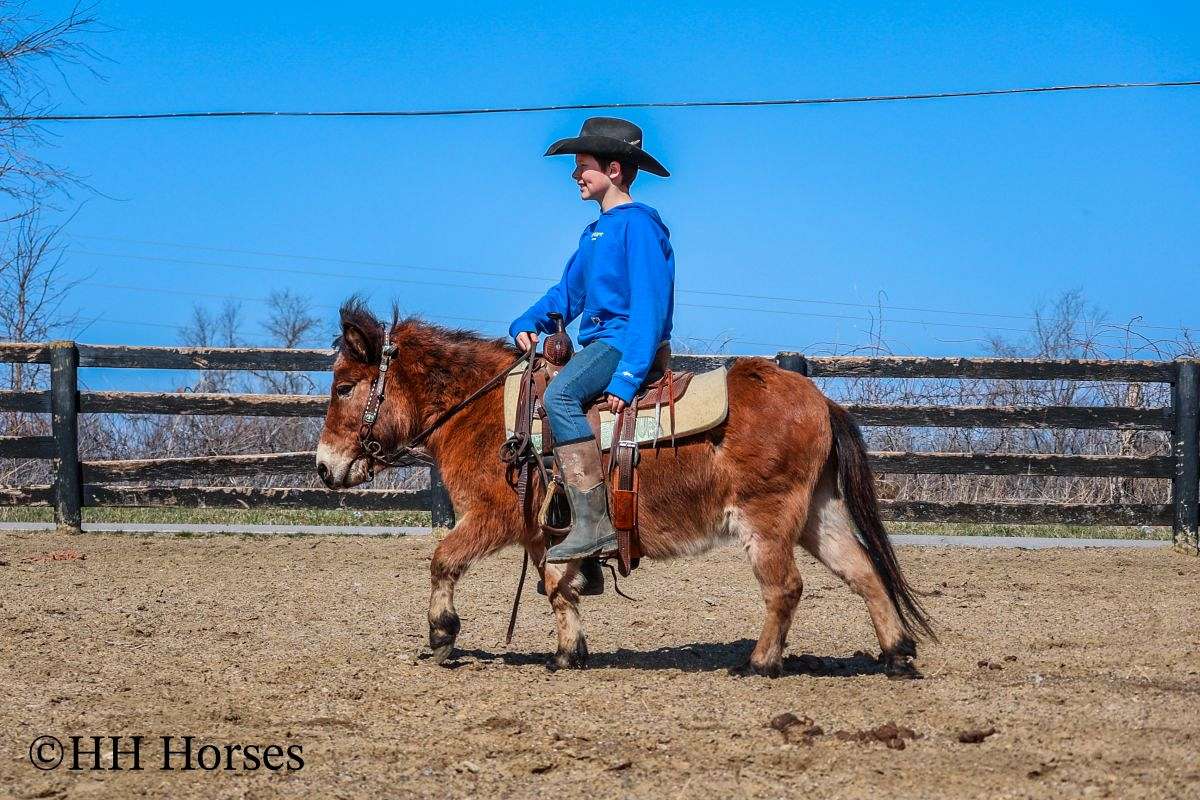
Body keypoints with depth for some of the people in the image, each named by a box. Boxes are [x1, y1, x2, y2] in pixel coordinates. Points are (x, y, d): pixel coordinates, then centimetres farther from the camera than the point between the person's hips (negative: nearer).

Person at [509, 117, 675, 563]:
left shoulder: (638, 224, -11)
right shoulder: (597, 232, 20)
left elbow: (649, 308, -19)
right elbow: (568, 293, 25)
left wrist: (627, 377, -27)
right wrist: (528, 325, 5)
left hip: (626, 342, -11)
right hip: (599, 345, 11)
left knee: (559, 395, -32)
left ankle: (593, 523, -37)